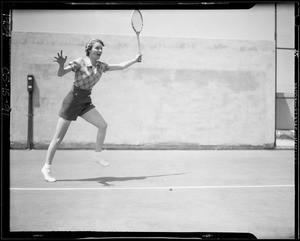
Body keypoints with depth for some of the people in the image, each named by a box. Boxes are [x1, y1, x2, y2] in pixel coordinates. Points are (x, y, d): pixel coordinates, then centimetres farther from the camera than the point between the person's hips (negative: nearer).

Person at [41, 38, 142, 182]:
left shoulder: (101, 66, 4)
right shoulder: (80, 62, -14)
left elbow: (120, 66, 15)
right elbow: (60, 74, -22)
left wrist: (135, 60, 14)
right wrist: (61, 65, -41)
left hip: (86, 102, 6)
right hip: (72, 100, -6)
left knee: (103, 125, -13)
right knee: (58, 138, -2)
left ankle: (97, 154, 5)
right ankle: (47, 167, 9)